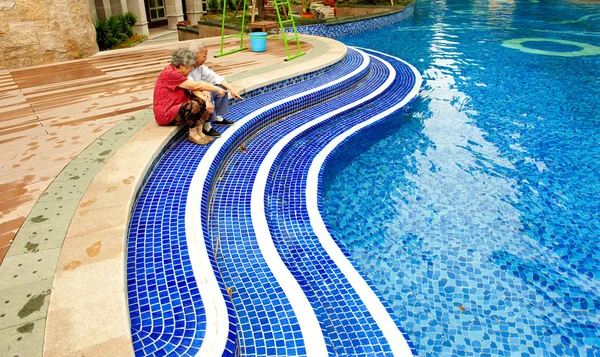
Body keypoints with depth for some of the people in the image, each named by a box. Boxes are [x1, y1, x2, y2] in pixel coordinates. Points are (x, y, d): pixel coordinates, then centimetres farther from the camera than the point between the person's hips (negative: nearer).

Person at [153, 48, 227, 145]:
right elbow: (196, 86, -21)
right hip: (166, 114, -10)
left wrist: (204, 91, -17)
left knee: (204, 101, -2)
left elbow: (193, 88, 5)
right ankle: (193, 134, -13)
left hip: (178, 107, 10)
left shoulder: (176, 72, 9)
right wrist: (217, 89, -13)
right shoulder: (170, 74, -22)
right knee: (193, 105, -32)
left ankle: (199, 132, -2)